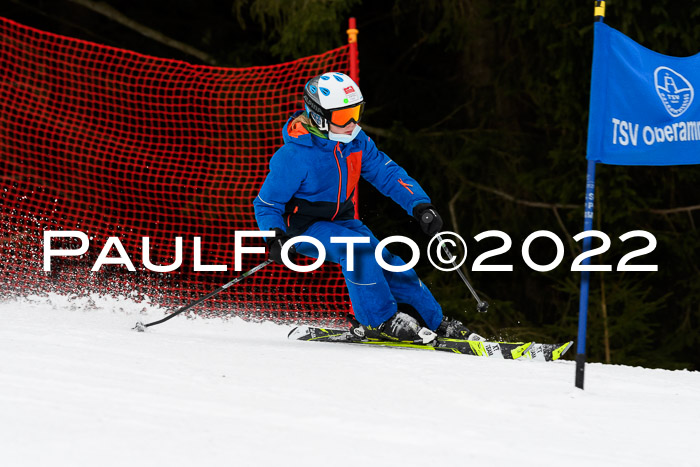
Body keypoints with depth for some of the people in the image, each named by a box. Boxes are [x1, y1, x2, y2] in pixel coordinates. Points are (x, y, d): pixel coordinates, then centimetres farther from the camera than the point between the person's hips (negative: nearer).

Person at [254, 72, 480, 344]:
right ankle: (379, 321, -22)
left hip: (341, 221, 6)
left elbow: (388, 174, -1)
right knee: (358, 248, -31)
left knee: (388, 263, -8)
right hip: (304, 227, -6)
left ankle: (437, 323, 6)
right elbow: (266, 204, -16)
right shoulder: (294, 156, -24)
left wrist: (420, 206, -16)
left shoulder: (356, 142, -6)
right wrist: (275, 238, -34)